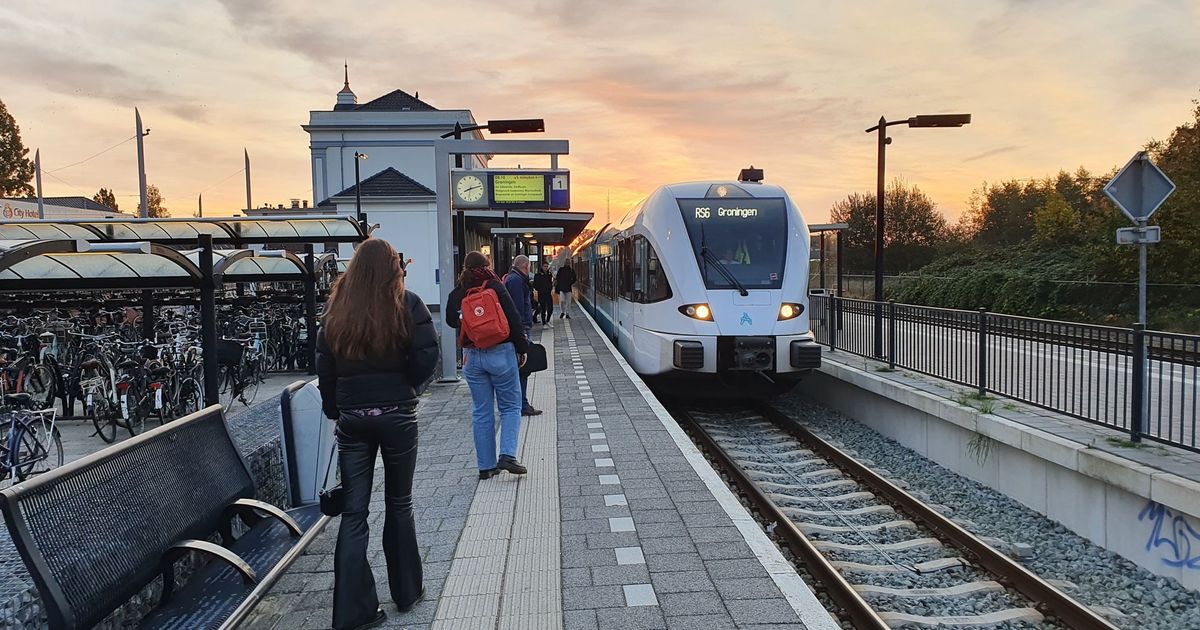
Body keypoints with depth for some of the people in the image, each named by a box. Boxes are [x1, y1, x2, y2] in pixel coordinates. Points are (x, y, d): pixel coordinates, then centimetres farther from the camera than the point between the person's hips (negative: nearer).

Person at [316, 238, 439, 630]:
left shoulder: (337, 310, 2)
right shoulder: (407, 305, -7)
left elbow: (325, 368, 3)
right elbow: (426, 357, -13)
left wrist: (334, 409, 12)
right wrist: (406, 385, 5)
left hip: (351, 419, 2)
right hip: (397, 416, -2)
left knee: (354, 512, 6)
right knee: (399, 504, 14)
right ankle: (406, 592, 27)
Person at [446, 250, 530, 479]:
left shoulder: (457, 293, 3)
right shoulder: (495, 286, -5)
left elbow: (451, 321, 12)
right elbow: (513, 319, -7)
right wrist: (521, 348, -1)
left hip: (472, 356, 3)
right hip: (500, 353, -3)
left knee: (481, 411, 9)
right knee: (510, 406, 7)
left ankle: (486, 466, 11)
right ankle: (507, 455, -8)